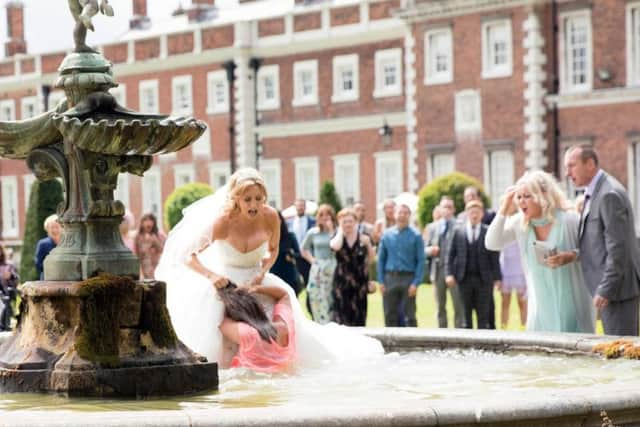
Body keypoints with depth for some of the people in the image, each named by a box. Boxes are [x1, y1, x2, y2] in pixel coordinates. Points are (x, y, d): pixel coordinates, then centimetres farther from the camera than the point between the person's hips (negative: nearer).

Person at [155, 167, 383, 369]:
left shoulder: (270, 217, -18)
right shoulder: (223, 221, -27)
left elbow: (273, 250, 4)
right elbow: (189, 257, -19)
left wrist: (261, 274, -15)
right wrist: (210, 275, -37)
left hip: (254, 279, 3)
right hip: (223, 280, -3)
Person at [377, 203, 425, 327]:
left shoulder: (415, 236, -2)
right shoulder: (387, 235, 7)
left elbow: (421, 261, -5)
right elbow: (381, 259, 9)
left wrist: (416, 283, -13)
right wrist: (381, 281, 1)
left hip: (408, 278, -3)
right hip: (390, 278, 3)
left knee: (409, 316, 0)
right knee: (390, 316, 7)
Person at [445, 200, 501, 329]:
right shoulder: (458, 232, 7)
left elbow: (494, 257, 2)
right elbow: (451, 255, 6)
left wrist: (497, 278, -3)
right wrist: (449, 274, -5)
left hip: (483, 279, -1)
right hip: (464, 278, 1)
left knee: (483, 316, 0)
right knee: (465, 315, 4)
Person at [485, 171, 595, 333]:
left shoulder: (569, 219, -11)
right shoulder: (520, 223, 1)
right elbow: (492, 244, -4)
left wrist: (571, 256, -24)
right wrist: (504, 209, -9)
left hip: (571, 300, -4)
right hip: (542, 302, 4)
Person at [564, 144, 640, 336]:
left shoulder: (610, 195, -17)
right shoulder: (595, 192, 14)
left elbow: (618, 248, -20)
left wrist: (605, 290, -19)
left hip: (618, 287, -10)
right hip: (608, 286, 10)